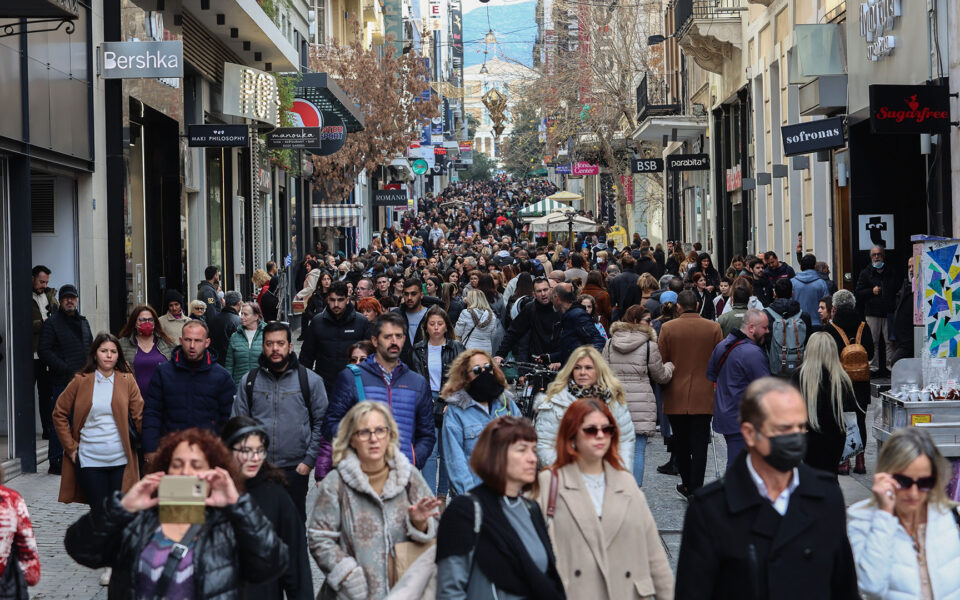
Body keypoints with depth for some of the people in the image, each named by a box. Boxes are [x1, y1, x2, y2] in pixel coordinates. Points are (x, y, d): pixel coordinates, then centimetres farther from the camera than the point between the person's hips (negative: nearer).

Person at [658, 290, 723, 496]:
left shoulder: (667, 328, -5)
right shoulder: (713, 328, -4)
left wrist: (664, 386, 15)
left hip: (676, 396, 0)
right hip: (703, 396, 0)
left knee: (680, 442, 14)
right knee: (699, 444, 1)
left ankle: (687, 485, 24)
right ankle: (696, 490, -2)